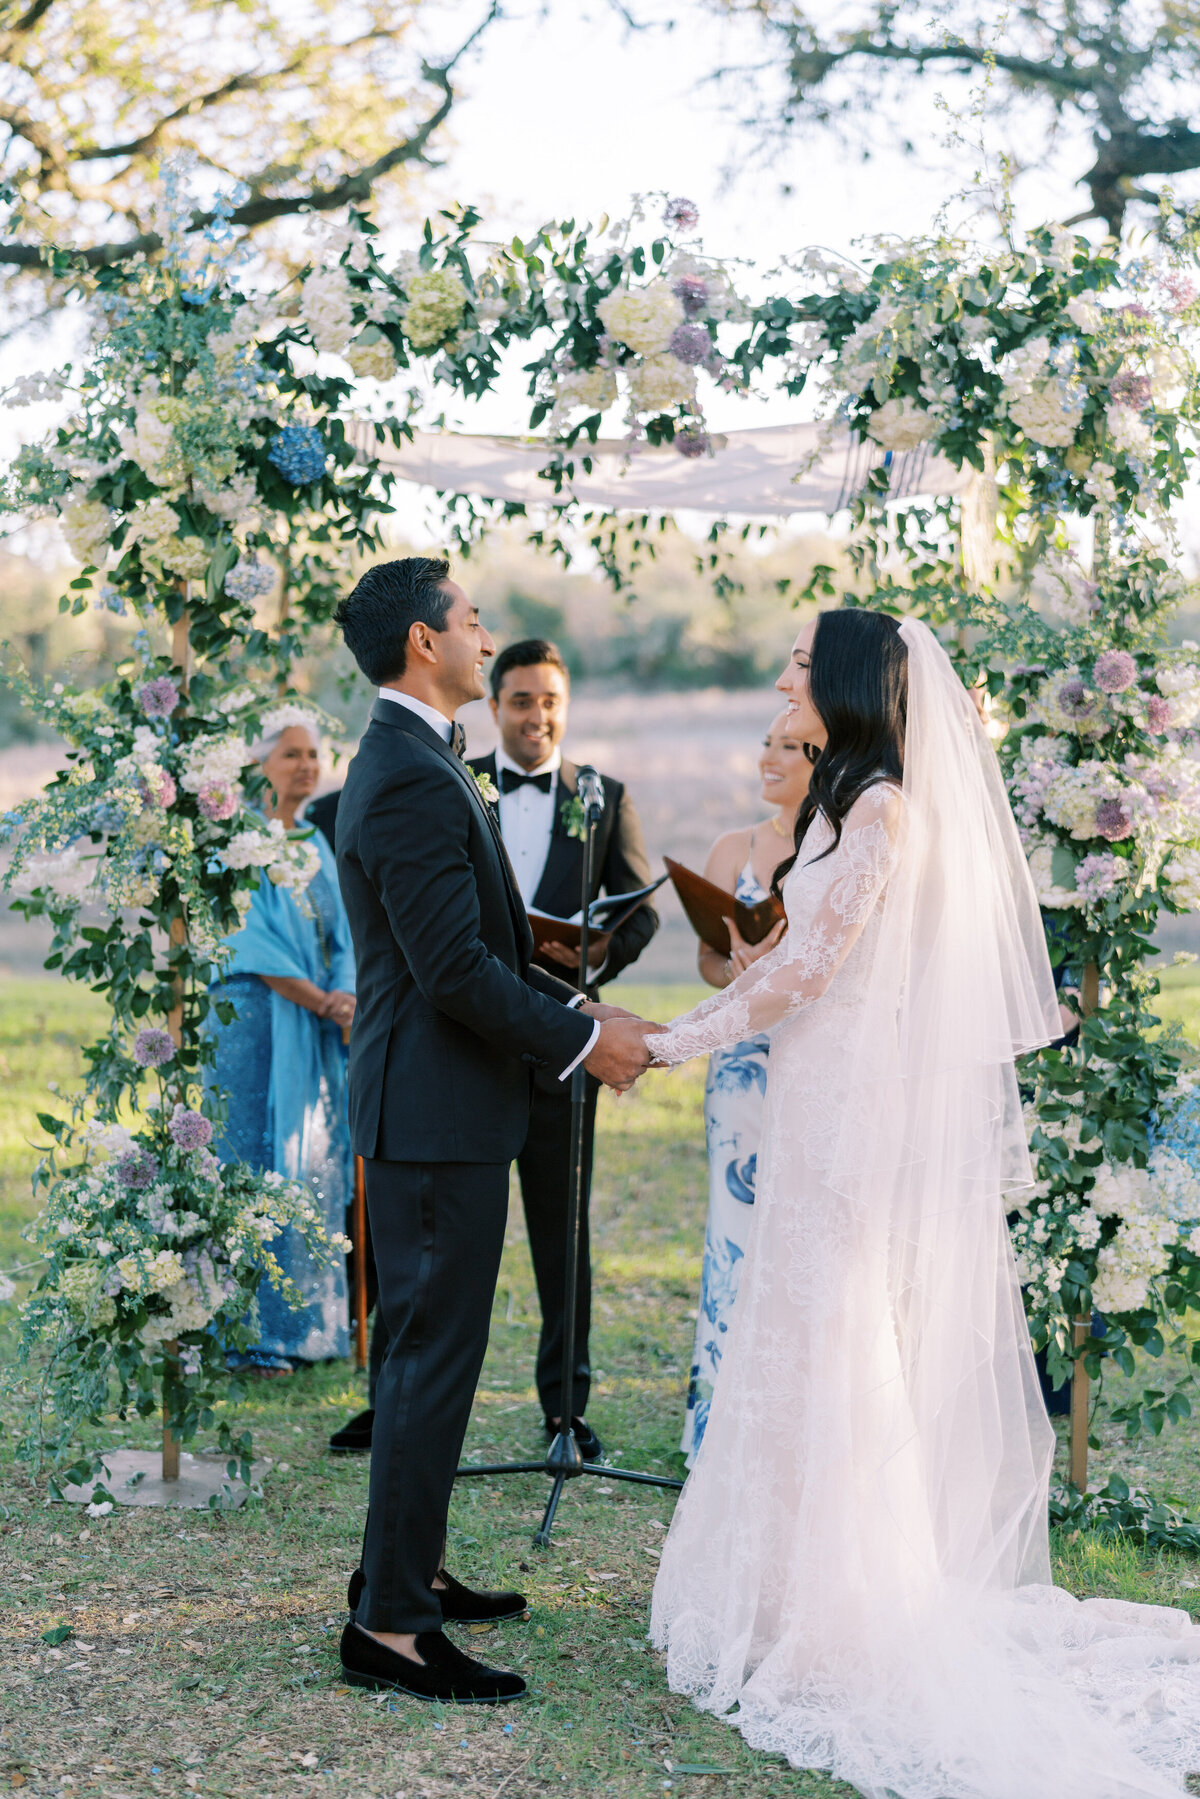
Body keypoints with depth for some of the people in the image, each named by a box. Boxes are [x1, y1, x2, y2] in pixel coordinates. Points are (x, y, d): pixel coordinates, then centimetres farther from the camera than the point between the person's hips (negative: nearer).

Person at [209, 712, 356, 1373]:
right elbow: (252, 944, -13)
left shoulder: (316, 846, 15)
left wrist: (345, 996, -9)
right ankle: (249, 1333, -2)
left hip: (316, 1034, 7)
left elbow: (339, 938, 11)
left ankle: (307, 1321, 13)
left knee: (314, 1166, 6)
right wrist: (324, 1002, -15)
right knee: (253, 1165, -6)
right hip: (254, 1022, -7)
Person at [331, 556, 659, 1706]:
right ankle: (389, 1625, 3)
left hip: (433, 1111, 11)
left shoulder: (409, 762, 15)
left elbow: (486, 947, 19)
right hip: (436, 1115, -11)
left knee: (427, 1347, 18)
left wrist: (583, 1014, 11)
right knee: (434, 1355, -5)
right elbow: (456, 968, -24)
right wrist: (583, 1040, -13)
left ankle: (405, 1568, 30)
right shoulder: (413, 780, -19)